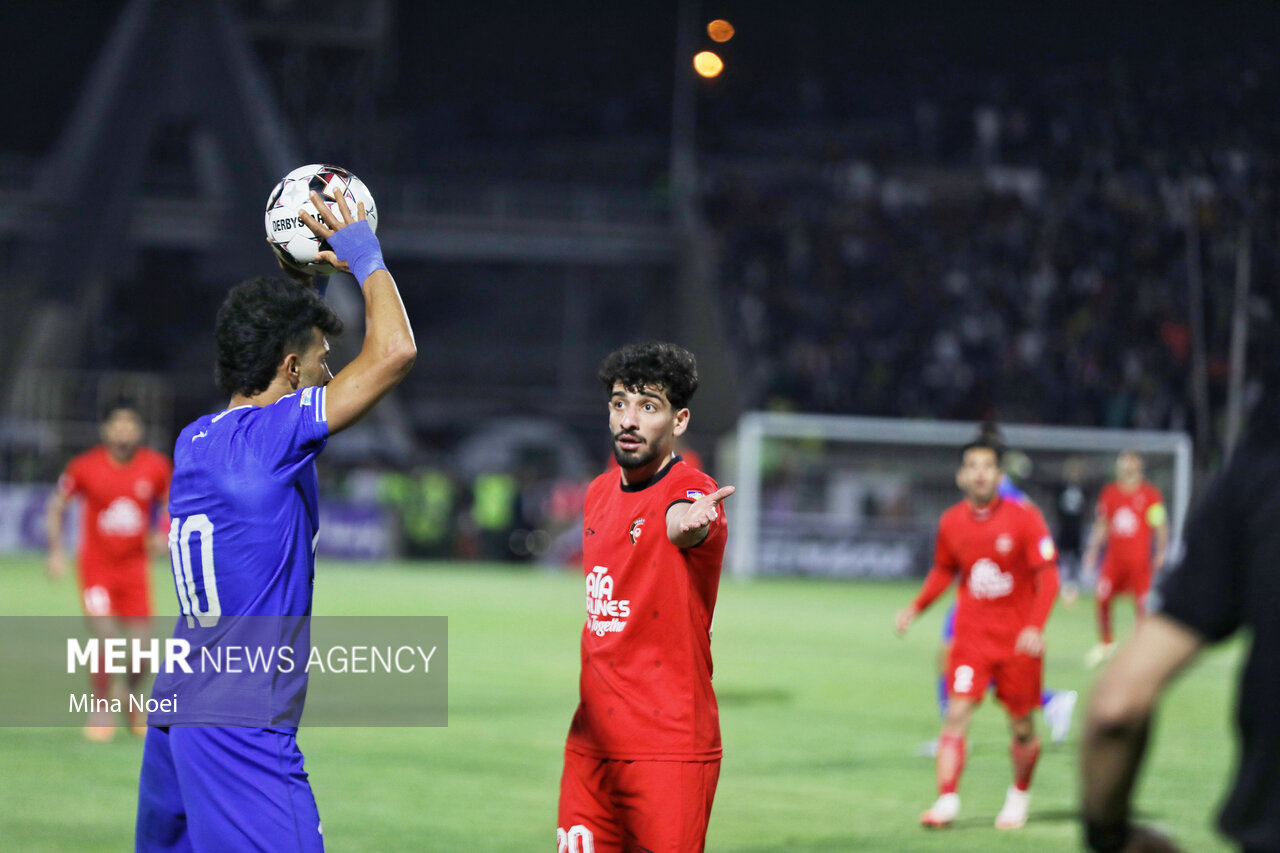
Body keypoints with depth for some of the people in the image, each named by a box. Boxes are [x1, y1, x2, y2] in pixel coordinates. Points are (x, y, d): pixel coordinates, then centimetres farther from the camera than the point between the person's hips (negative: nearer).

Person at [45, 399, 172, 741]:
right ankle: (101, 710, 3)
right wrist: (56, 551, -3)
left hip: (135, 567, 2)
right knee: (105, 639, -16)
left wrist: (162, 535, -7)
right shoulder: (85, 467, -9)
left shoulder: (156, 467, -4)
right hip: (96, 566, -2)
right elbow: (56, 506, 5)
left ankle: (132, 704, 27)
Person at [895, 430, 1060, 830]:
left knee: (1022, 727, 7)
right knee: (957, 712, -15)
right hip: (971, 636, 2)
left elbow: (1047, 577, -9)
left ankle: (1019, 796, 30)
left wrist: (1035, 627, -22)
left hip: (1018, 641, -2)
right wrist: (915, 608, 5)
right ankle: (947, 801, -17)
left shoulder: (1024, 519, -9)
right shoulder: (951, 522, 1)